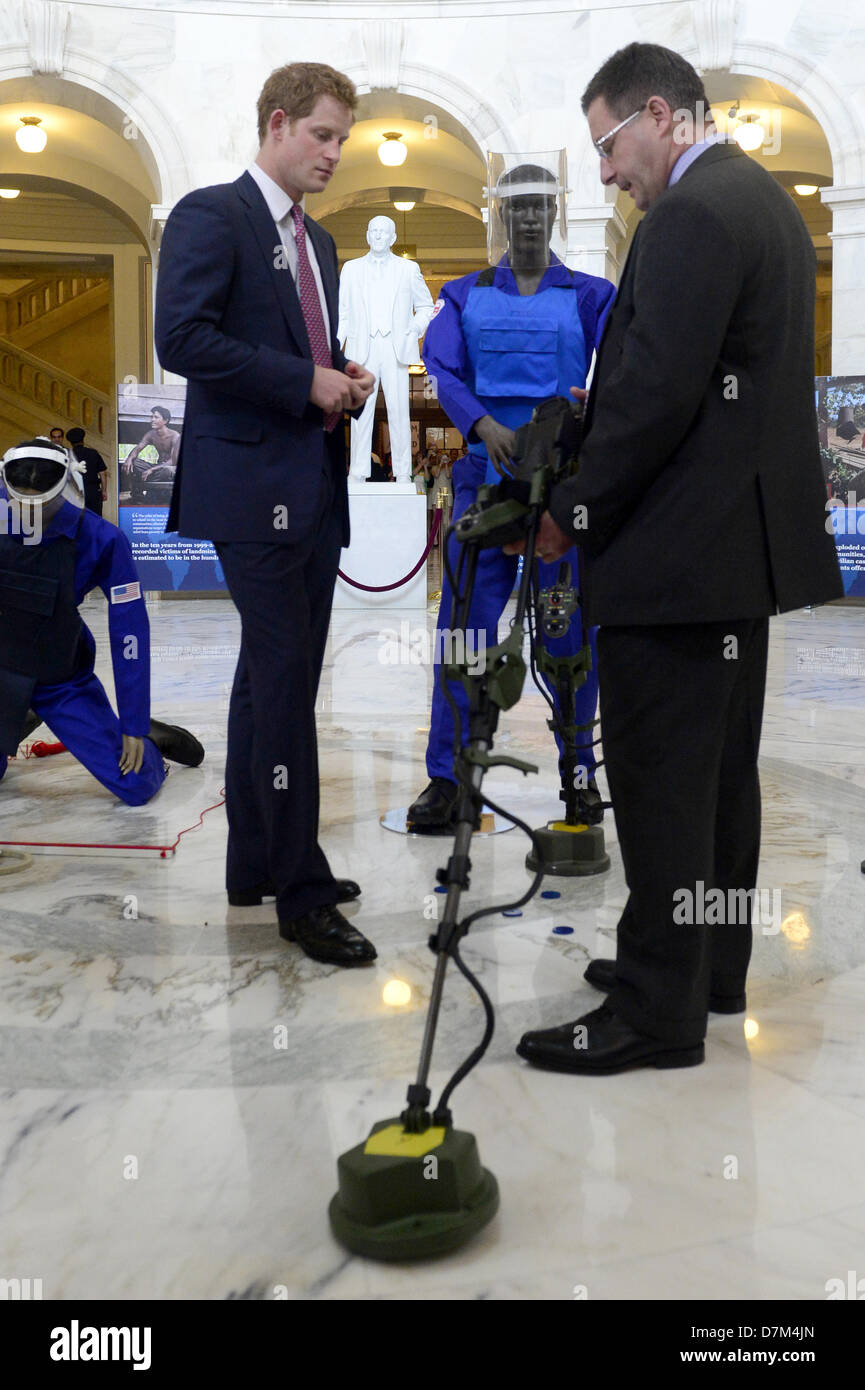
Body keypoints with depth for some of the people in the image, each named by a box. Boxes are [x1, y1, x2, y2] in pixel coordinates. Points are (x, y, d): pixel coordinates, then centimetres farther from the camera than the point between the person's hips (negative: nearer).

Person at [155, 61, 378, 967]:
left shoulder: (316, 242, 21)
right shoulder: (210, 216, -5)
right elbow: (181, 338, -17)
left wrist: (345, 377, 5)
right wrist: (306, 382, -16)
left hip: (314, 485, 9)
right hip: (254, 484, -9)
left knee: (272, 678, 12)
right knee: (284, 681, -9)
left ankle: (255, 864, 24)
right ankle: (301, 890, 0)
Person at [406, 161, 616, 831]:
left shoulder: (592, 296, 12)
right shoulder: (465, 296, 15)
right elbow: (441, 369, -1)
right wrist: (484, 426, -20)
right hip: (486, 477, 1)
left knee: (570, 629, 2)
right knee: (464, 623, -3)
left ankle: (579, 772, 16)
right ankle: (448, 776, 4)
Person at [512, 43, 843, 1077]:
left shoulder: (691, 216, -15)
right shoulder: (762, 199, 18)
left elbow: (657, 394, -21)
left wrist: (576, 514, -10)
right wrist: (599, 401, 11)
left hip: (678, 549, -11)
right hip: (744, 538, 11)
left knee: (659, 782, -4)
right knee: (720, 771, 16)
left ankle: (657, 1009, 6)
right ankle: (713, 967, 29)